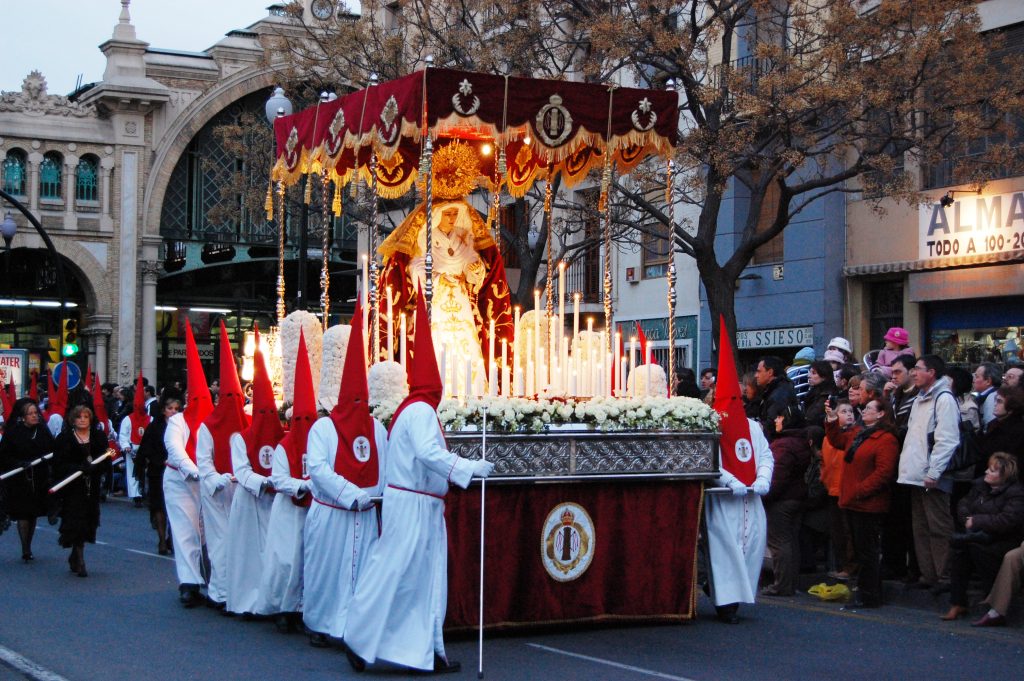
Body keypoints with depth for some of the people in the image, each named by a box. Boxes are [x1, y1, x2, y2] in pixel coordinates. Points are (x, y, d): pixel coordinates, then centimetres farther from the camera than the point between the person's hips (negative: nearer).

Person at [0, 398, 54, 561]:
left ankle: (28, 549, 22)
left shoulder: (43, 432, 4)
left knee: (33, 514, 11)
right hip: (19, 480, -4)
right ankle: (25, 550, -2)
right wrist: (19, 463, -21)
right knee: (23, 515, -6)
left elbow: (52, 453, 6)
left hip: (39, 480, 4)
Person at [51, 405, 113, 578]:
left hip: (91, 488, 3)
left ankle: (74, 557, 26)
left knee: (86, 523, 7)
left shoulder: (99, 437, 9)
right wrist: (79, 468, -21)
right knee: (76, 522, -8)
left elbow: (106, 462, 4)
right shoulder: (64, 439, 1)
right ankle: (79, 563, -4)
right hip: (72, 487, -3)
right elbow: (59, 465, -6)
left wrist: (92, 467, -17)